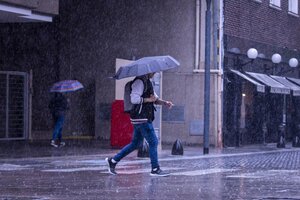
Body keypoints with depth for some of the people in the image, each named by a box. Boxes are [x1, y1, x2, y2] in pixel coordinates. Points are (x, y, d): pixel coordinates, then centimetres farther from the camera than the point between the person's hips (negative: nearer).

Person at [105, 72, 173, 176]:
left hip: (144, 118, 10)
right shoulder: (139, 81, -13)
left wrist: (164, 102, 5)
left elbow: (155, 98, 23)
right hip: (141, 118, -10)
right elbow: (134, 99, -23)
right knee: (153, 142, -6)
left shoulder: (147, 82, 19)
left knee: (136, 143, 15)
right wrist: (148, 99, -18)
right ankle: (155, 169, -1)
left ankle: (113, 160, 20)